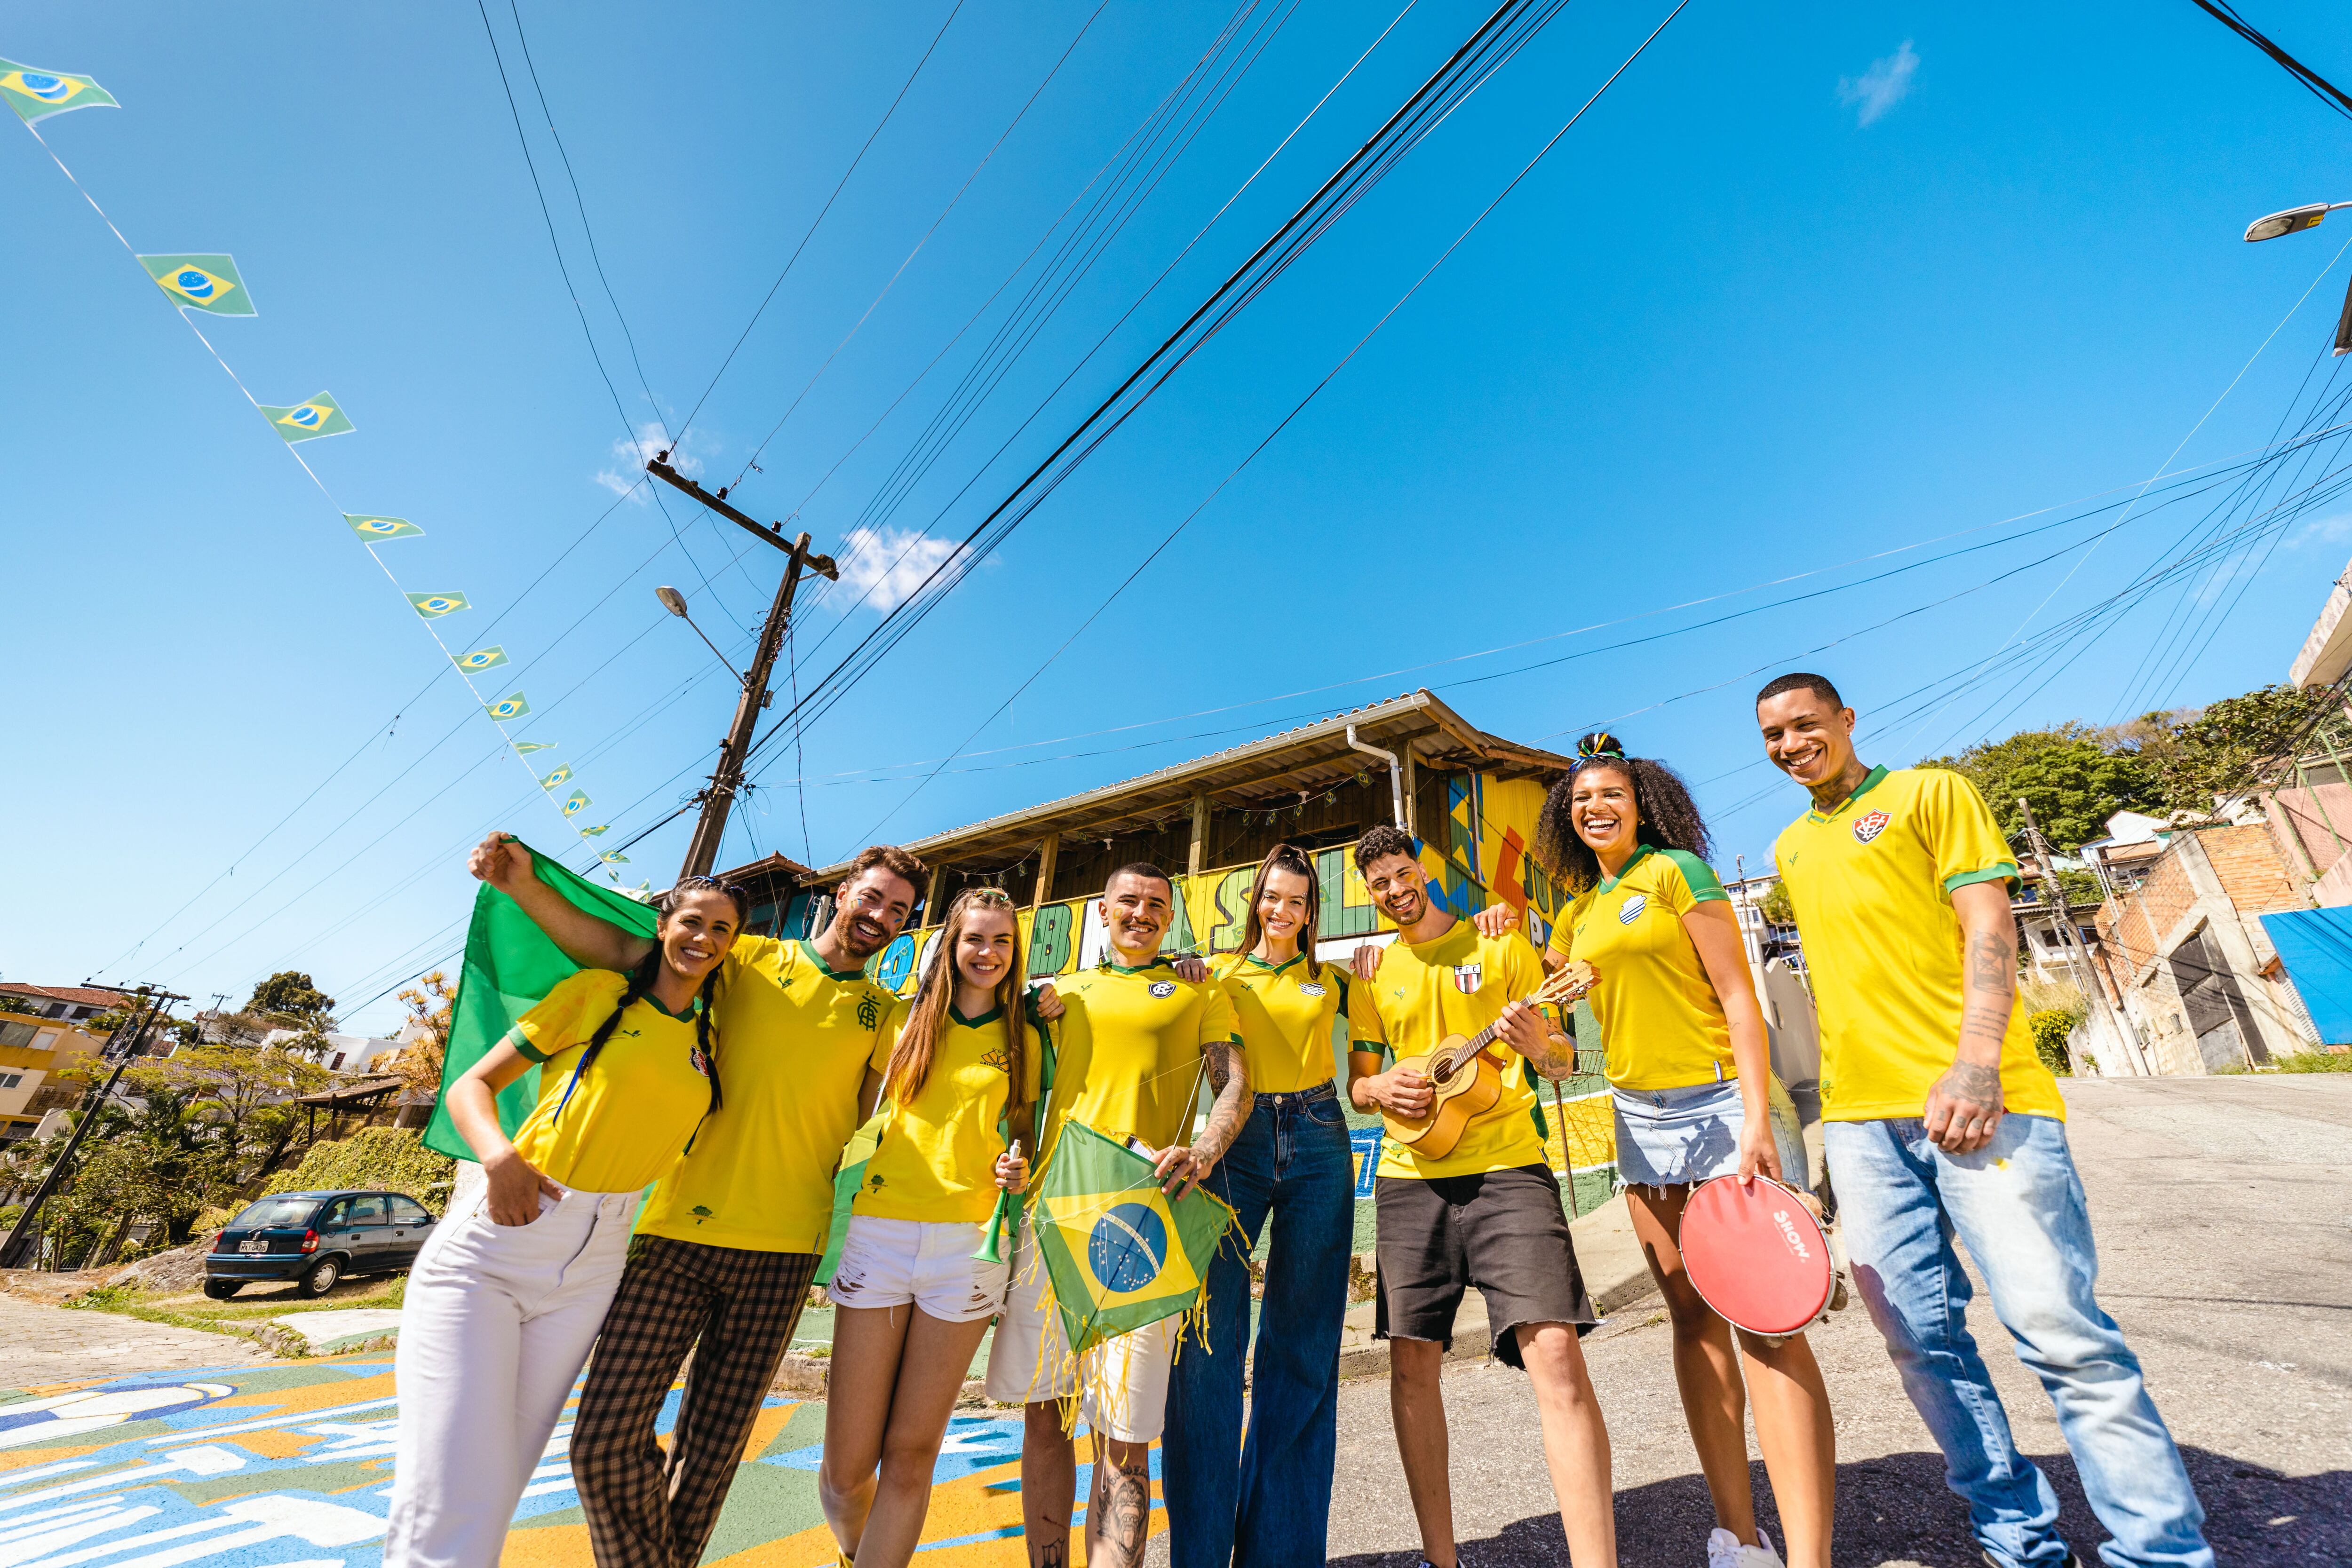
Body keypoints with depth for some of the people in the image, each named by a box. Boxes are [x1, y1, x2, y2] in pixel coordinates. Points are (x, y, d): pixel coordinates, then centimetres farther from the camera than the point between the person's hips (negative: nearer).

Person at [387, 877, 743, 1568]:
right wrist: (499, 1155, -19)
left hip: (593, 1264, 4)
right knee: (446, 1508, -10)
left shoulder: (710, 1037, 10)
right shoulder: (596, 993, -2)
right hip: (493, 1240, -4)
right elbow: (472, 1084, -2)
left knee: (499, 1482, 13)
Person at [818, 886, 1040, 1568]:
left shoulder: (1023, 1040, 9)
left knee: (912, 1453, 2)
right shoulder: (905, 1022, 9)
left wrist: (1020, 1169, -3)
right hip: (879, 1231, 0)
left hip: (969, 1240, 0)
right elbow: (859, 1122, 14)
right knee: (847, 1464, 5)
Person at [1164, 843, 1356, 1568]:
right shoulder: (1216, 974, 10)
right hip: (1234, 1144, -1)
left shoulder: (1330, 982, 14)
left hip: (1316, 1143, 2)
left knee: (1303, 1346, 5)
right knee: (1209, 1339, -6)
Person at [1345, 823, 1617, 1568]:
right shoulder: (1374, 976, 10)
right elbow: (1356, 1082, 14)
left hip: (1506, 1166, -2)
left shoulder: (1500, 946, 4)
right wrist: (1378, 1088, -9)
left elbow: (1564, 1059, 5)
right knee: (1413, 1361, 7)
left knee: (1555, 1352, -15)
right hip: (1410, 1177, 3)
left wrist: (1541, 1049, -18)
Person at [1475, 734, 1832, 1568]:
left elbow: (1738, 995, -10)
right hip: (1639, 1116, 6)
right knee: (1695, 1316, 9)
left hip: (1719, 1102, -6)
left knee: (1765, 1321, -11)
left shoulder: (1677, 871, -5)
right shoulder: (1580, 909, 13)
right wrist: (1504, 929, 10)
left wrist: (1756, 1119, -18)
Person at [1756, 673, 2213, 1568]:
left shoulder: (1929, 793, 5)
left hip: (1971, 1101, -5)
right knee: (1922, 1340, 6)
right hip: (1859, 1119, 5)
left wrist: (1975, 1063, -17)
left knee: (2060, 1329, -6)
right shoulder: (1789, 849, 20)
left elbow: (1990, 929, -5)